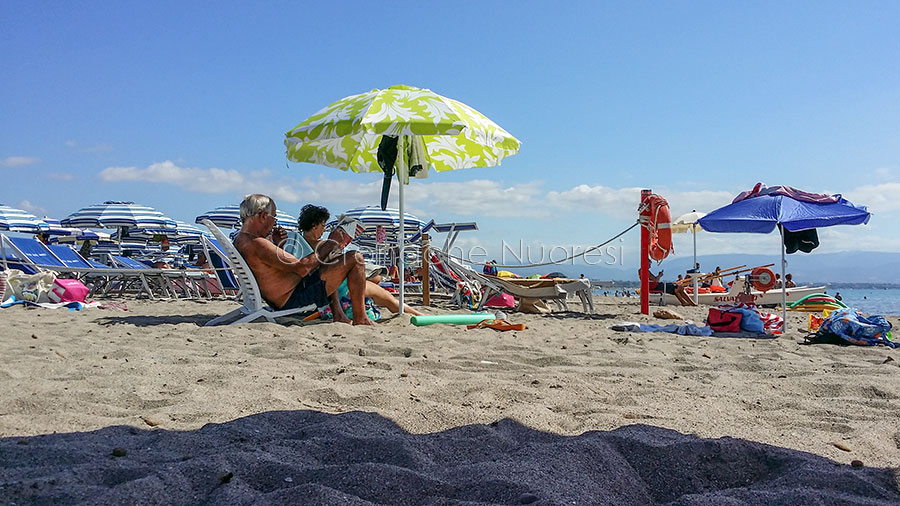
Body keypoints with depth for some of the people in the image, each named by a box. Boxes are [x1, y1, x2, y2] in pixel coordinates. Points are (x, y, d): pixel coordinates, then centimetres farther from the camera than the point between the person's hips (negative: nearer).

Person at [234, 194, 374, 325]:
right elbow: (302, 268, -26)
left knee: (323, 245, 28)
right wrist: (331, 243, -14)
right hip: (294, 300, -11)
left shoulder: (240, 240, 9)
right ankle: (360, 319, 0)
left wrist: (277, 245, 8)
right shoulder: (256, 244, -24)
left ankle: (337, 312, 22)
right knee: (355, 259, -12)